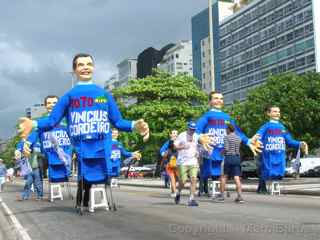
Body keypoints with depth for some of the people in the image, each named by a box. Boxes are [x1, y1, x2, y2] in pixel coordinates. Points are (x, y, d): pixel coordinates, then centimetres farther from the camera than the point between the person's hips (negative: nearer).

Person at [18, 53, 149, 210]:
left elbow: (118, 121, 14)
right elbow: (52, 120, 5)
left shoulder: (105, 94, 15)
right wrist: (33, 124, -14)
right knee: (84, 178, -4)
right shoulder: (69, 95, 10)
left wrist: (134, 125, -6)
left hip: (102, 147, 2)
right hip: (81, 148, -1)